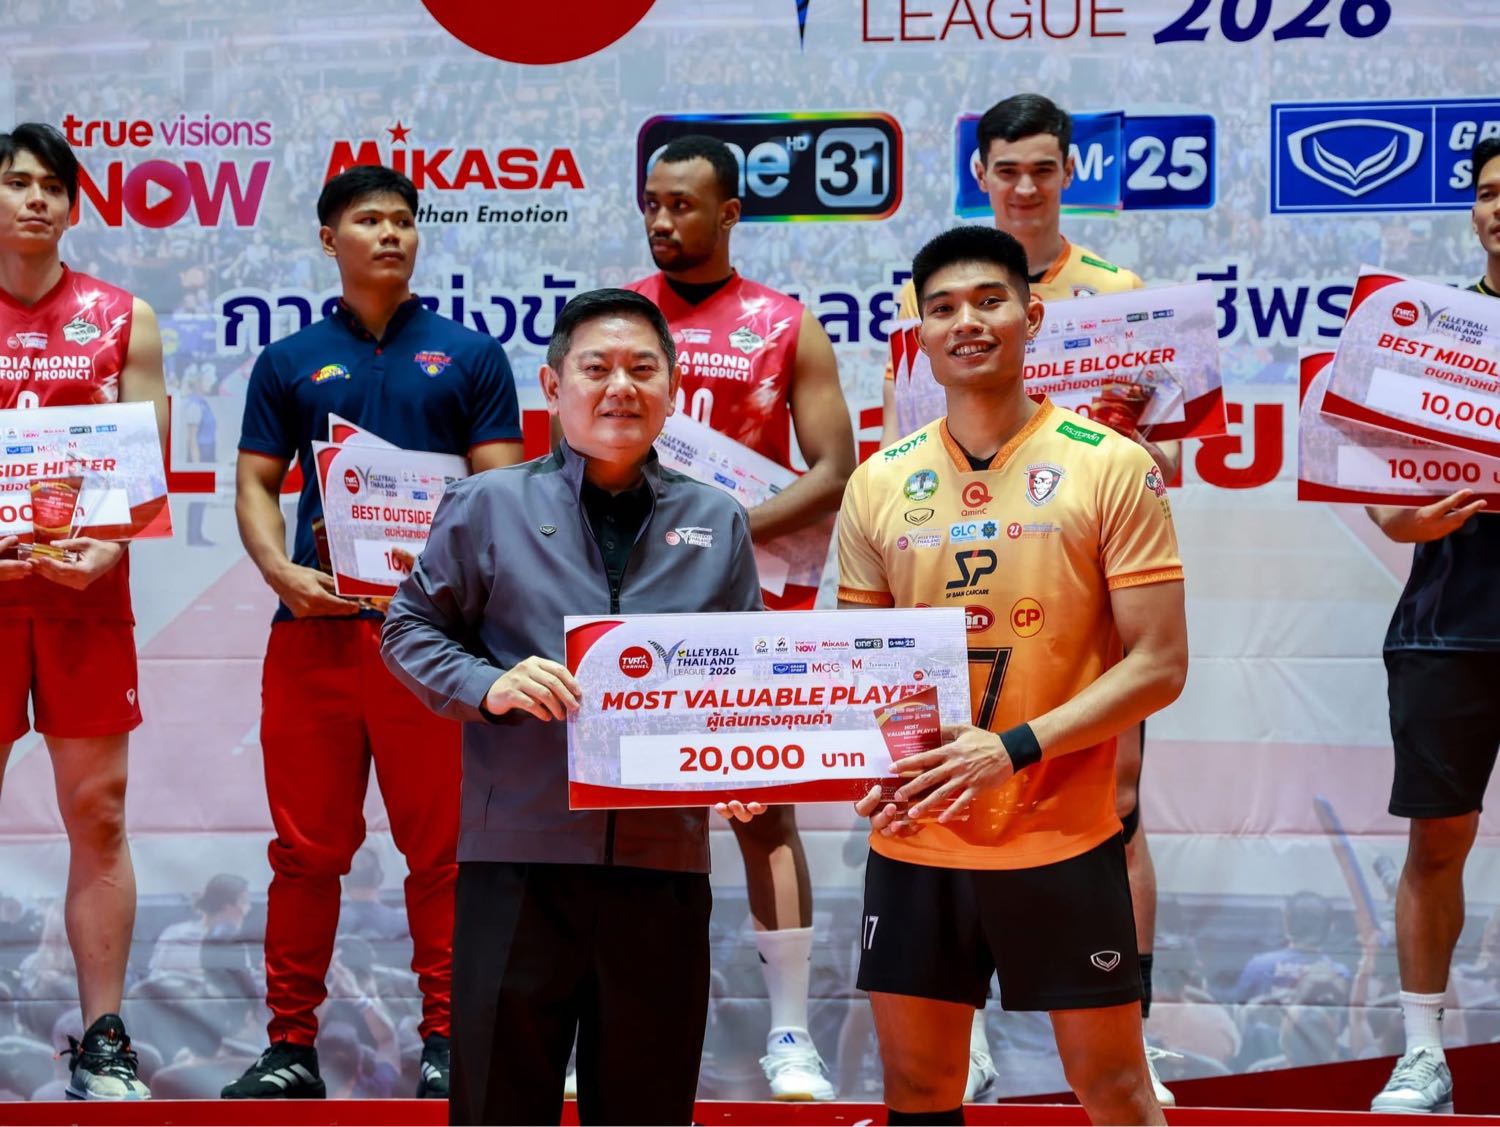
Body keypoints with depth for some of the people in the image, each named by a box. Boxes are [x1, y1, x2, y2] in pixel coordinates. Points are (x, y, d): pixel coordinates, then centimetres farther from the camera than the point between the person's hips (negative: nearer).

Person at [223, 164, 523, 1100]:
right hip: (314, 630, 1)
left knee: (440, 846, 0)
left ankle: (445, 1042, 7)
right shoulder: (289, 362, 13)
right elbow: (256, 484, 11)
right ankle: (291, 1046, 11)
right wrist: (282, 572, -8)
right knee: (307, 847, 4)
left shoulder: (471, 356, 10)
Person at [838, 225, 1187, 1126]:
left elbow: (1159, 664, -9)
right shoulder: (879, 484, 6)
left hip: (1063, 839, -3)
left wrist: (1014, 748, -19)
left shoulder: (1111, 468, -6)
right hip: (913, 841, 3)